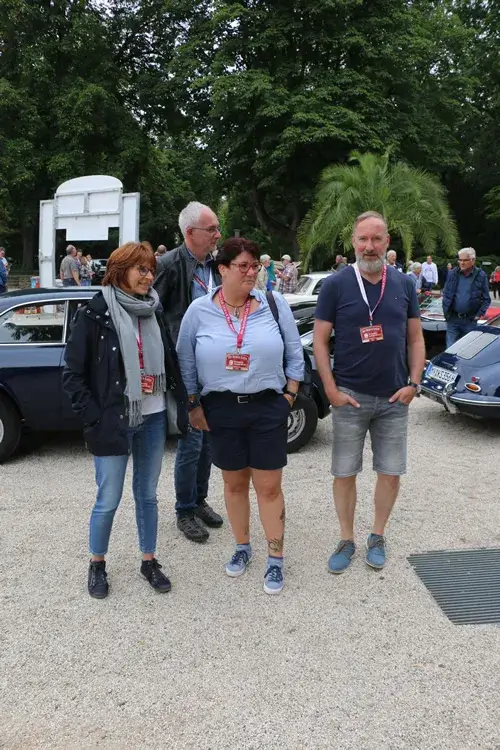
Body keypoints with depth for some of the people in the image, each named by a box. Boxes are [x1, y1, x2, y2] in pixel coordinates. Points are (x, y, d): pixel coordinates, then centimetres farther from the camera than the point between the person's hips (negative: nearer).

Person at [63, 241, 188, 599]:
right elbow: (73, 375, -8)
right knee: (109, 501, 5)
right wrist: (95, 418, -14)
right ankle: (97, 564, 27)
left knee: (147, 495, 14)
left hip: (153, 419, 4)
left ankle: (149, 560, 30)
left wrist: (182, 405, 5)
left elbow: (172, 364, 13)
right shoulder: (94, 314, -9)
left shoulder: (154, 312, 6)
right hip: (113, 422, -4)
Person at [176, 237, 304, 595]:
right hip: (221, 409, 1)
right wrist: (194, 405, 4)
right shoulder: (199, 310, -3)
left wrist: (289, 396, 0)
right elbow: (186, 361, 5)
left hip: (267, 407, -1)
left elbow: (295, 355, 4)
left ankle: (276, 559, 18)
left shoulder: (275, 305, -3)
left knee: (269, 486, 3)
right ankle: (242, 547, 34)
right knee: (235, 483, 14)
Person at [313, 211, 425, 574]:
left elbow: (416, 338, 8)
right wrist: (332, 390, -10)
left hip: (395, 399, 2)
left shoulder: (404, 284, 3)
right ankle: (347, 540, 24)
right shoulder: (335, 284, -5)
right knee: (344, 473, 6)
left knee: (391, 473, 10)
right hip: (350, 397, -2)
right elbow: (320, 341, -3)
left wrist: (413, 383, -3)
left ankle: (377, 536, 30)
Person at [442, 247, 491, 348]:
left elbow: (486, 299, 0)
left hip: (470, 321, -1)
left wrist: (479, 314, -7)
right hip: (452, 319, 1)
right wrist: (446, 310, 1)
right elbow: (446, 294, 10)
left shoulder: (481, 276, -4)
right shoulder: (452, 273, 2)